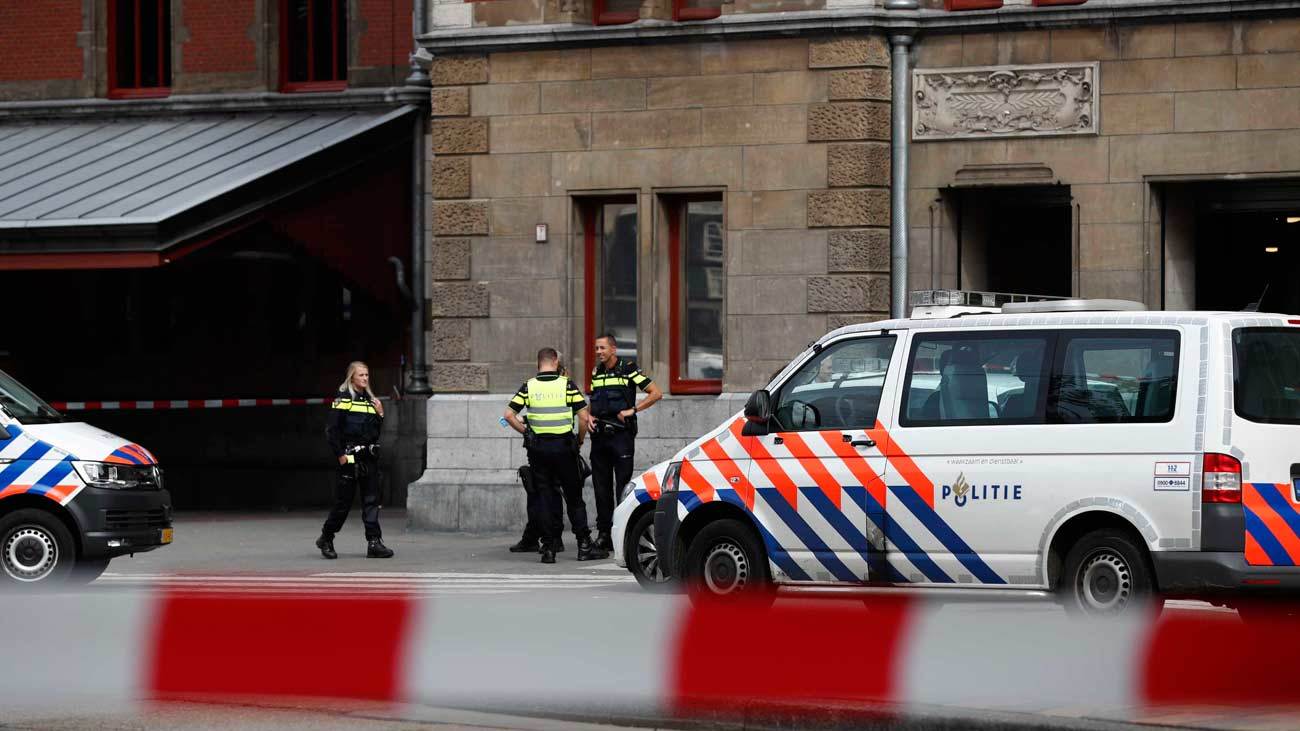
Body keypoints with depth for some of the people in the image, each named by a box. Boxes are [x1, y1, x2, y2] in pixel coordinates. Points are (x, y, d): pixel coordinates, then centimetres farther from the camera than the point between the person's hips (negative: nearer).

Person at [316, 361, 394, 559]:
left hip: (370, 457, 6)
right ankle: (326, 539, 16)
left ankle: (374, 543, -5)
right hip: (351, 457, -6)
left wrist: (380, 415, 4)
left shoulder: (370, 400, 15)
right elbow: (332, 430, -9)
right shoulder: (343, 399, -4)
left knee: (371, 500, -2)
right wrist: (340, 455, -13)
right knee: (344, 501, -1)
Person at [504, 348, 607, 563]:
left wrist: (526, 432, 7)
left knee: (544, 497, 6)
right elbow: (583, 417, -8)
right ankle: (584, 546, 7)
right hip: (564, 445, -1)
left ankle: (548, 547, 3)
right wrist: (579, 440, 7)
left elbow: (509, 415, -4)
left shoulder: (529, 386, 0)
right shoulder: (567, 385, -4)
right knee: (574, 496, 8)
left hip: (537, 447, 1)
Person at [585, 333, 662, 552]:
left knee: (624, 485, -7)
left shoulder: (628, 370, -3)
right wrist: (589, 417, 6)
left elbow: (656, 393, -5)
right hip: (599, 436, 6)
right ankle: (604, 533, 9)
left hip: (621, 434, -6)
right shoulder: (596, 372, 14)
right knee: (601, 486, 5)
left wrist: (632, 410, -12)